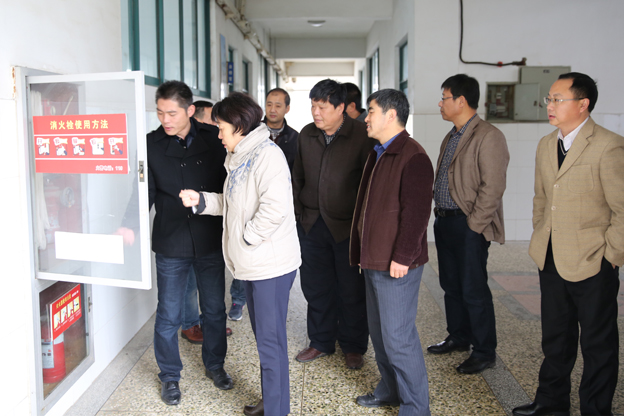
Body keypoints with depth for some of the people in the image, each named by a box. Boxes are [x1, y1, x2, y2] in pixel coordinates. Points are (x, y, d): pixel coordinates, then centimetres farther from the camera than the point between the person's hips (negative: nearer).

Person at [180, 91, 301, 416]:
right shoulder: (240, 158, 15)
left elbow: (275, 208, -28)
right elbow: (232, 204, 18)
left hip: (271, 264, -10)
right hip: (251, 263, 10)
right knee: (263, 337, 21)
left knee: (270, 340, 0)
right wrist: (200, 200, 6)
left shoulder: (267, 155, -17)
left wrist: (247, 237, -19)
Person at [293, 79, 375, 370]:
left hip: (347, 226, -4)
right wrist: (297, 212, 12)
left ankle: (353, 346, 26)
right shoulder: (306, 135, 6)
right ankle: (321, 341, 31)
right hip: (311, 224, 5)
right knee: (315, 287, 13)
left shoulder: (362, 136, -9)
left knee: (351, 290, 7)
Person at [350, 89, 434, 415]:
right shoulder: (378, 154, 16)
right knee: (379, 330, 19)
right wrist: (363, 251, 20)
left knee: (398, 337, -4)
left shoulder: (412, 157, -16)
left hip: (396, 265, -10)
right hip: (374, 260, 10)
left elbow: (417, 212, -22)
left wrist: (402, 257, -22)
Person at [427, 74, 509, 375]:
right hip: (444, 221, 9)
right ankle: (459, 337, 34)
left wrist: (473, 224, -17)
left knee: (474, 290, 0)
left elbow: (493, 187, -18)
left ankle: (485, 352, 15)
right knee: (451, 285, 17)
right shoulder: (451, 137, 15)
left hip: (469, 227, -9)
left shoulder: (489, 137, -13)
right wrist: (440, 214, 11)